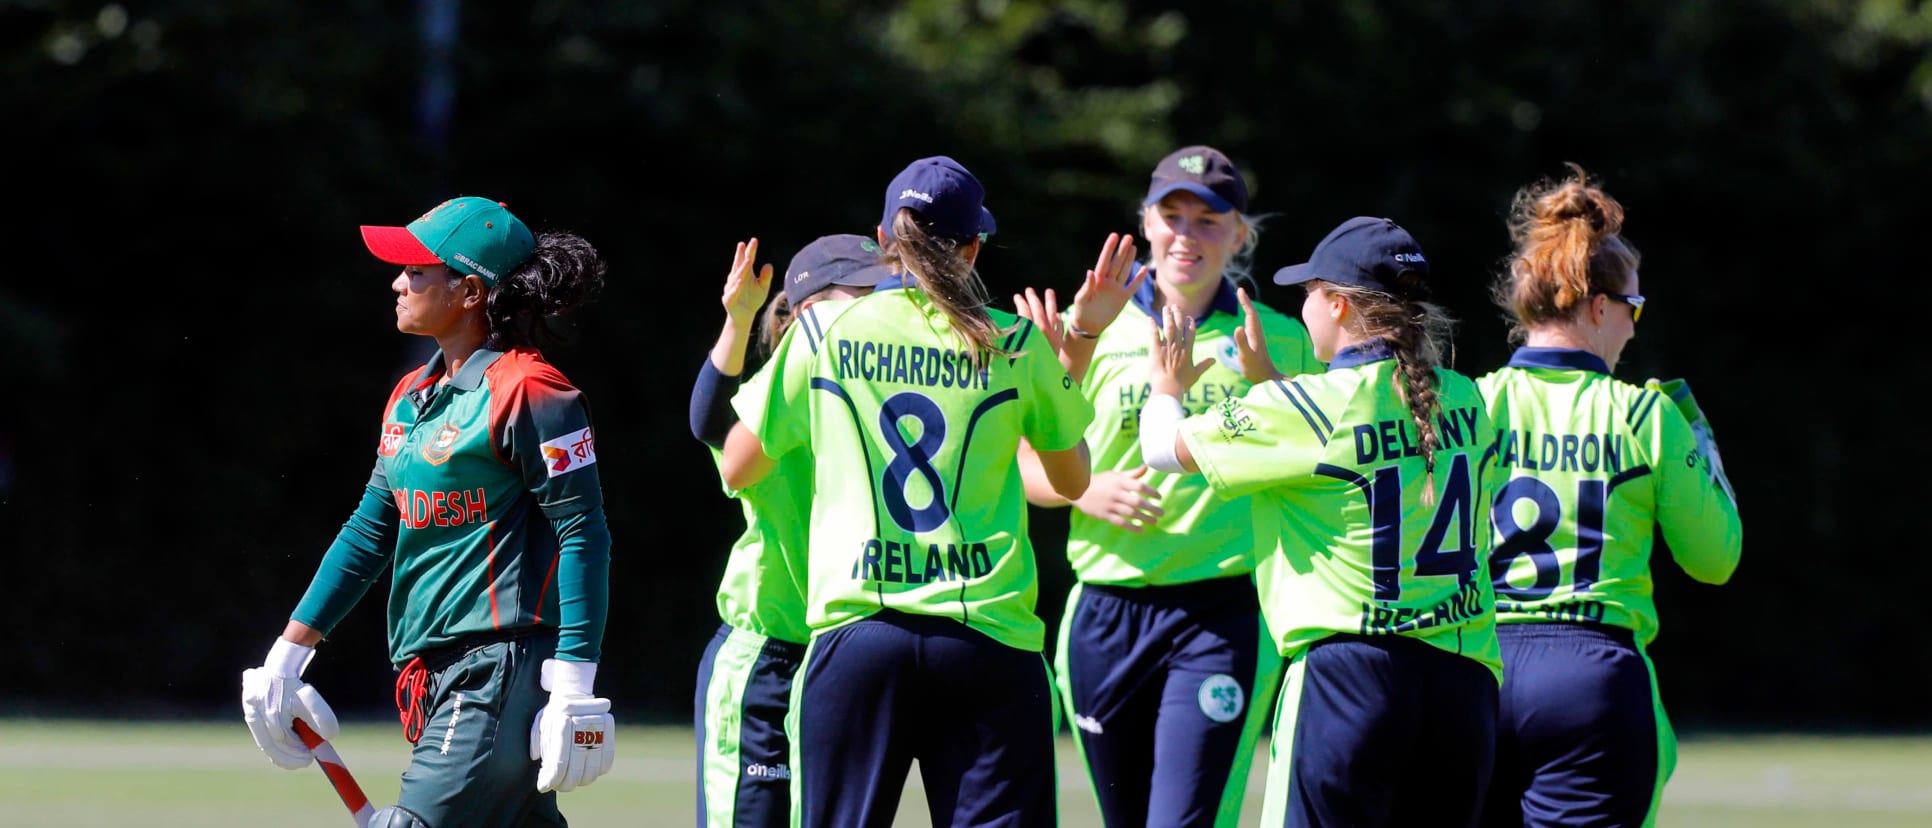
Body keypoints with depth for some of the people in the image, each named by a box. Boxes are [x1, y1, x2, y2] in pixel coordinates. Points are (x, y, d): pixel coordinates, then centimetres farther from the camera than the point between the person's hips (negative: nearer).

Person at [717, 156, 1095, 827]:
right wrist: (1067, 358, 35)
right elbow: (1072, 480, 19)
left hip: (856, 635, 1)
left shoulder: (822, 331, 5)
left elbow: (736, 469, 15)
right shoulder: (1016, 344, 4)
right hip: (988, 639, -1)